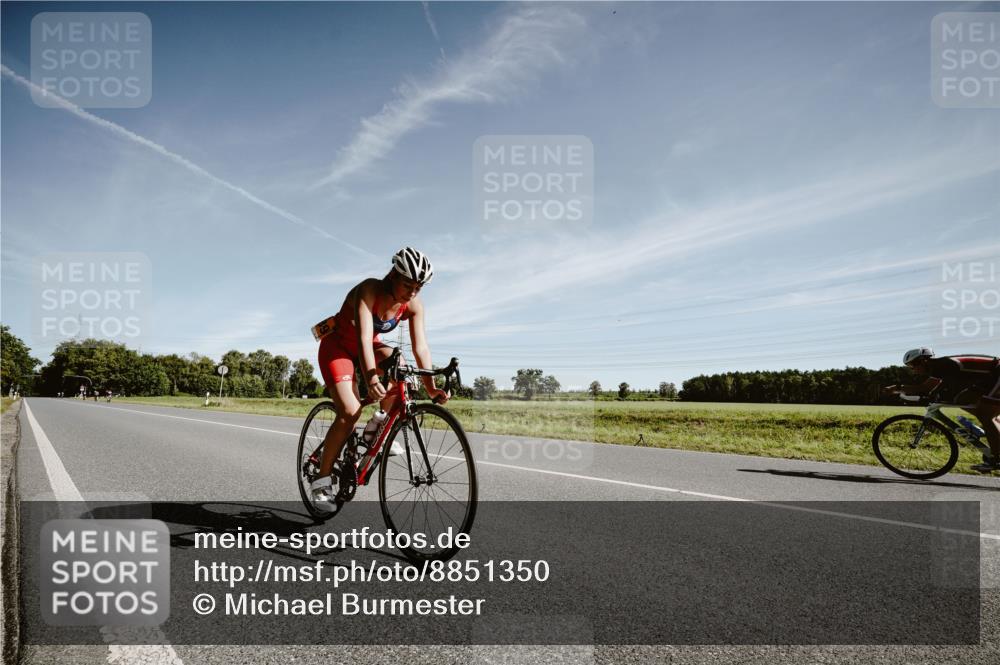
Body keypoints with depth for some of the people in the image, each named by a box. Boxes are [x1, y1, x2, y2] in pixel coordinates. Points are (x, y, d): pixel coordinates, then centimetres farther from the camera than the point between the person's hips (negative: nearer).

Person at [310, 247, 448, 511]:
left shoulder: (414, 305, -17)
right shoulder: (369, 290, -32)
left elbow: (420, 346, -22)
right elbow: (363, 338, -42)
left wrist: (430, 386, -34)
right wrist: (371, 378, -56)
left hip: (368, 346, 5)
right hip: (337, 345, -5)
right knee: (350, 411, -21)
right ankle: (322, 480, -6)